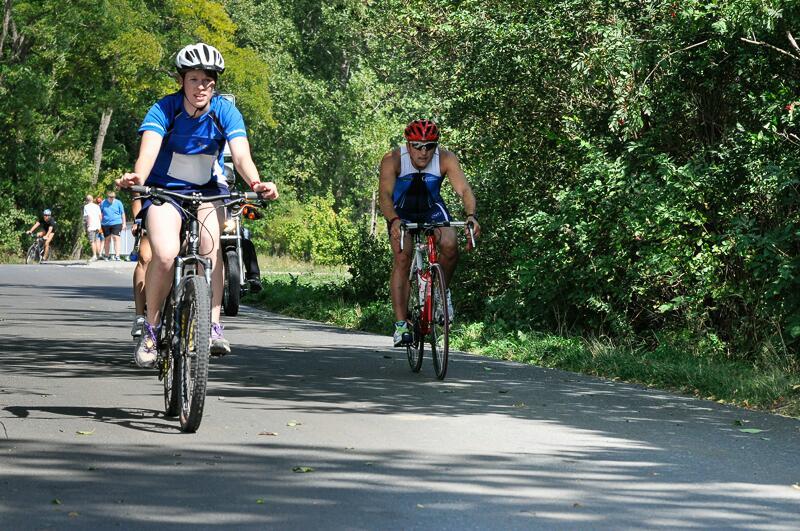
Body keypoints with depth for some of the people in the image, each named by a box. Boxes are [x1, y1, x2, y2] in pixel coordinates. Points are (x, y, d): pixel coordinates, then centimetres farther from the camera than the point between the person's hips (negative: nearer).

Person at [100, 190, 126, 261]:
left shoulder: (118, 203, 2)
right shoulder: (103, 203, 5)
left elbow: (122, 213, 8)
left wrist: (124, 223, 6)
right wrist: (99, 224, 11)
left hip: (116, 223, -2)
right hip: (106, 224, 2)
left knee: (116, 238, -13)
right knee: (107, 239, 10)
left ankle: (117, 255, -16)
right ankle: (107, 256, 19)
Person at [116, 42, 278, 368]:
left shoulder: (225, 111, -13)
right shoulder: (165, 109, -17)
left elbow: (241, 154, -26)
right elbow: (149, 149, -32)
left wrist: (255, 183, -48)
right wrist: (137, 177, -55)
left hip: (208, 190, 2)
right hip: (165, 190, -1)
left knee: (210, 248, -28)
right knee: (165, 255, -25)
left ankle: (213, 326, -21)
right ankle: (150, 330, -6)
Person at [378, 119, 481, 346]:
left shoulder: (446, 159, -24)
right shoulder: (392, 160, -27)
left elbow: (463, 189, -32)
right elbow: (384, 194, -38)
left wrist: (471, 215, -52)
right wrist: (394, 221, -57)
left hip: (432, 210, 1)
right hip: (401, 213, -1)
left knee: (450, 244, -27)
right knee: (402, 258, -22)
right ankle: (401, 323, -19)